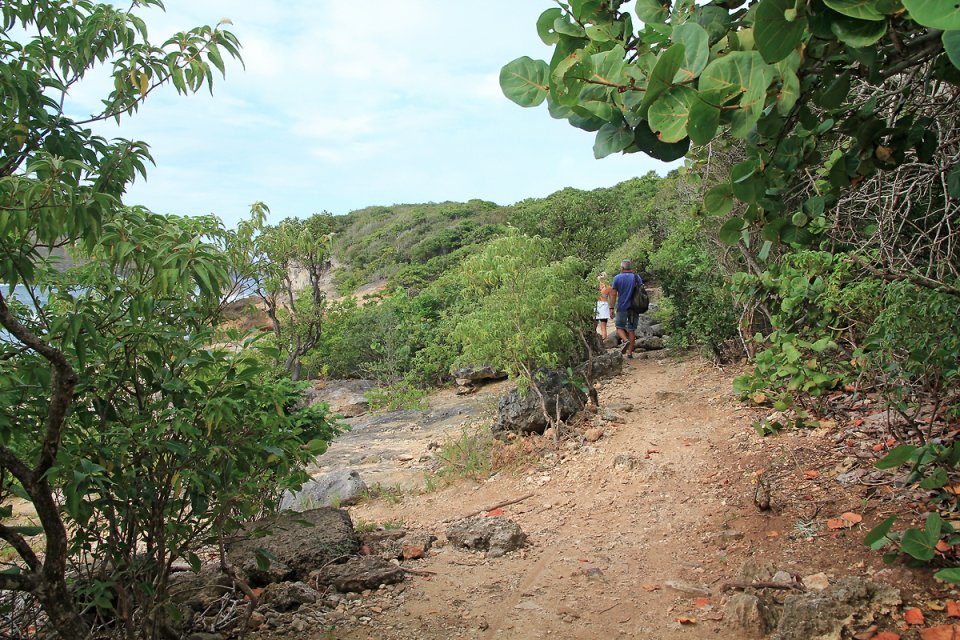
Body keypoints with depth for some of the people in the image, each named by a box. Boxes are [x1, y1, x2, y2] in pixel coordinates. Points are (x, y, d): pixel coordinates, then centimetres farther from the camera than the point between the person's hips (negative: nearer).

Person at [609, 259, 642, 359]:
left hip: (622, 307, -3)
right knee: (632, 330, 8)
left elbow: (613, 294, -5)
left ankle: (626, 340, -21)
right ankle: (630, 352, 6)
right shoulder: (636, 277, 6)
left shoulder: (617, 278, -1)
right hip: (634, 308, 3)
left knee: (620, 328, 9)